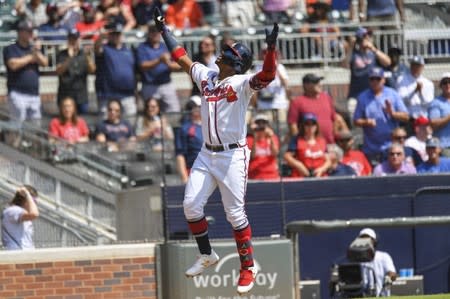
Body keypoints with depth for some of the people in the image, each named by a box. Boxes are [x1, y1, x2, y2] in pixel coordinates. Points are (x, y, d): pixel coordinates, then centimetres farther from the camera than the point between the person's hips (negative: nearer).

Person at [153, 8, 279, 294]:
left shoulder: (242, 83, -12)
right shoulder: (205, 76, 8)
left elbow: (268, 76, -29)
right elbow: (182, 58, 20)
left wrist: (271, 48, -43)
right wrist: (164, 30, 24)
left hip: (233, 155, -7)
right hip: (207, 154, 7)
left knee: (235, 212, -4)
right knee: (191, 204, 2)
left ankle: (248, 266, 7)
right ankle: (207, 255, 20)